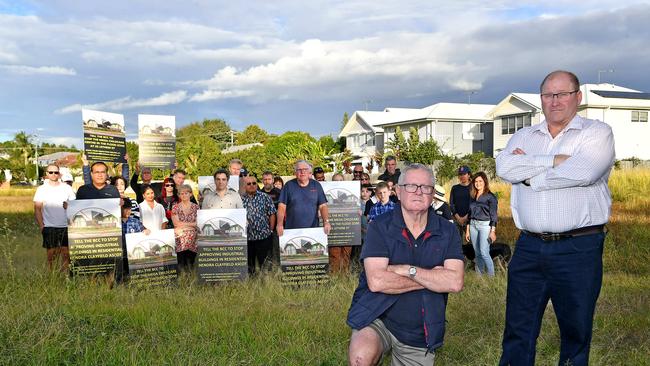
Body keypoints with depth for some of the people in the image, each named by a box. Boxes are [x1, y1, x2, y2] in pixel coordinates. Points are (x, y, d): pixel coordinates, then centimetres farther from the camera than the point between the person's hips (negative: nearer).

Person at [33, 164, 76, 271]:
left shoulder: (67, 188, 9)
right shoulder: (41, 189, 5)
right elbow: (37, 209, 4)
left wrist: (69, 207, -11)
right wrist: (41, 226, -5)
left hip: (66, 226, 1)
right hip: (49, 227, -1)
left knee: (66, 253, -1)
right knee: (52, 254, 0)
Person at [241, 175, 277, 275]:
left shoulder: (265, 197, 1)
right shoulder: (241, 199, 5)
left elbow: (272, 214, 1)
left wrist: (271, 230, -3)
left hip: (264, 236, -2)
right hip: (246, 237, 2)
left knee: (264, 263, 2)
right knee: (249, 264, 12)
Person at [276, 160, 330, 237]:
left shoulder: (316, 186, 8)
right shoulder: (289, 185, 4)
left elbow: (323, 206, 4)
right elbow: (282, 207, -1)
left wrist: (326, 222, -12)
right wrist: (280, 224, -13)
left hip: (312, 230, 1)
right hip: (292, 230, -1)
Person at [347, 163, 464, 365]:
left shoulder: (447, 232, -1)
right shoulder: (380, 227, -9)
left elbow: (455, 282, -14)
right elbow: (376, 281, -21)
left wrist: (408, 270, -19)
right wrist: (432, 278, -14)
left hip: (419, 336, 3)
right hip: (376, 320, -3)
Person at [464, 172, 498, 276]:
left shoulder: (490, 197, -3)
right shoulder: (472, 196, 13)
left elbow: (493, 215, -6)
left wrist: (493, 231, -13)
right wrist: (467, 230, 13)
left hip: (485, 225, -6)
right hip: (473, 225, 6)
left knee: (484, 253, -13)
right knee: (477, 253, 7)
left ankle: (491, 276, -4)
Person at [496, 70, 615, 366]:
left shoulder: (598, 133, 2)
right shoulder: (523, 137, 13)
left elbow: (581, 173, -18)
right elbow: (504, 168, -7)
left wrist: (528, 172, -7)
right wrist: (557, 160, -11)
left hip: (578, 249, -3)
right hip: (529, 247, 3)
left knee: (576, 329, 9)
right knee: (518, 330, 9)